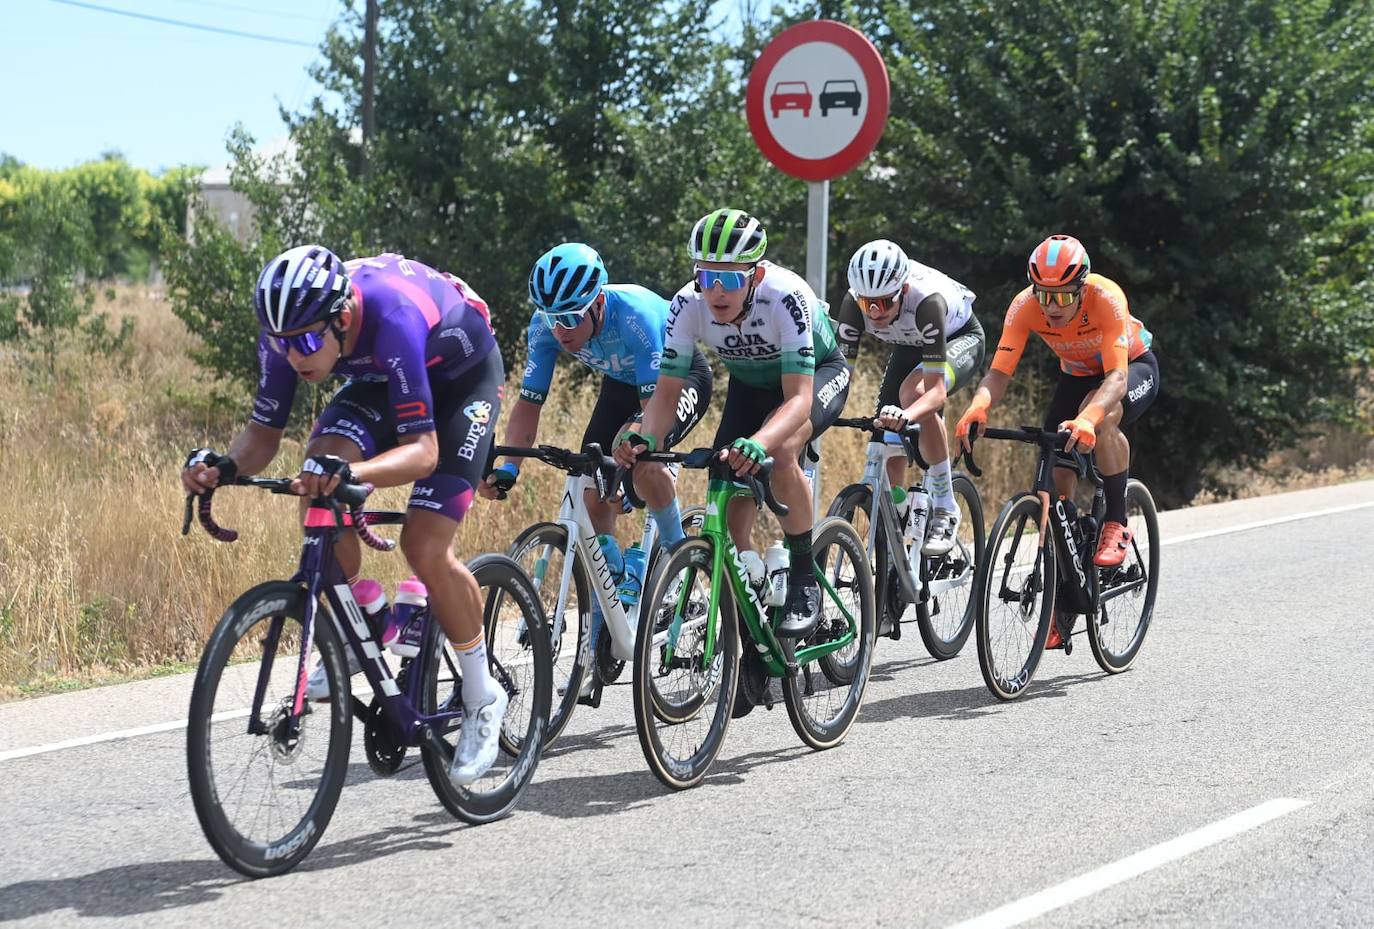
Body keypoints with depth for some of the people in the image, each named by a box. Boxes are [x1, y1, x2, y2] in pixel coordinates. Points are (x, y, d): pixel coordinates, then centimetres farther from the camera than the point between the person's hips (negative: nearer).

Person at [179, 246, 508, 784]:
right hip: (380, 377, 6)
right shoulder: (290, 331, -25)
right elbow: (265, 431, -14)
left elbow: (422, 451, -42)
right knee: (318, 483, -22)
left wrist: (350, 472, -60)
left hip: (462, 376, -5)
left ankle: (482, 698, 1)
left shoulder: (392, 317, -42)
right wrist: (223, 467, -36)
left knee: (425, 545, -18)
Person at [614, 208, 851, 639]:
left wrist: (758, 443, -63)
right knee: (730, 520, -10)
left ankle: (805, 583, -19)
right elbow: (667, 390, -25)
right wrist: (644, 438, -47)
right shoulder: (689, 305, -28)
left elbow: (798, 398, -44)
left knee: (780, 451, -36)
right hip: (751, 384, 4)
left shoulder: (786, 296, -39)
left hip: (818, 373, -4)